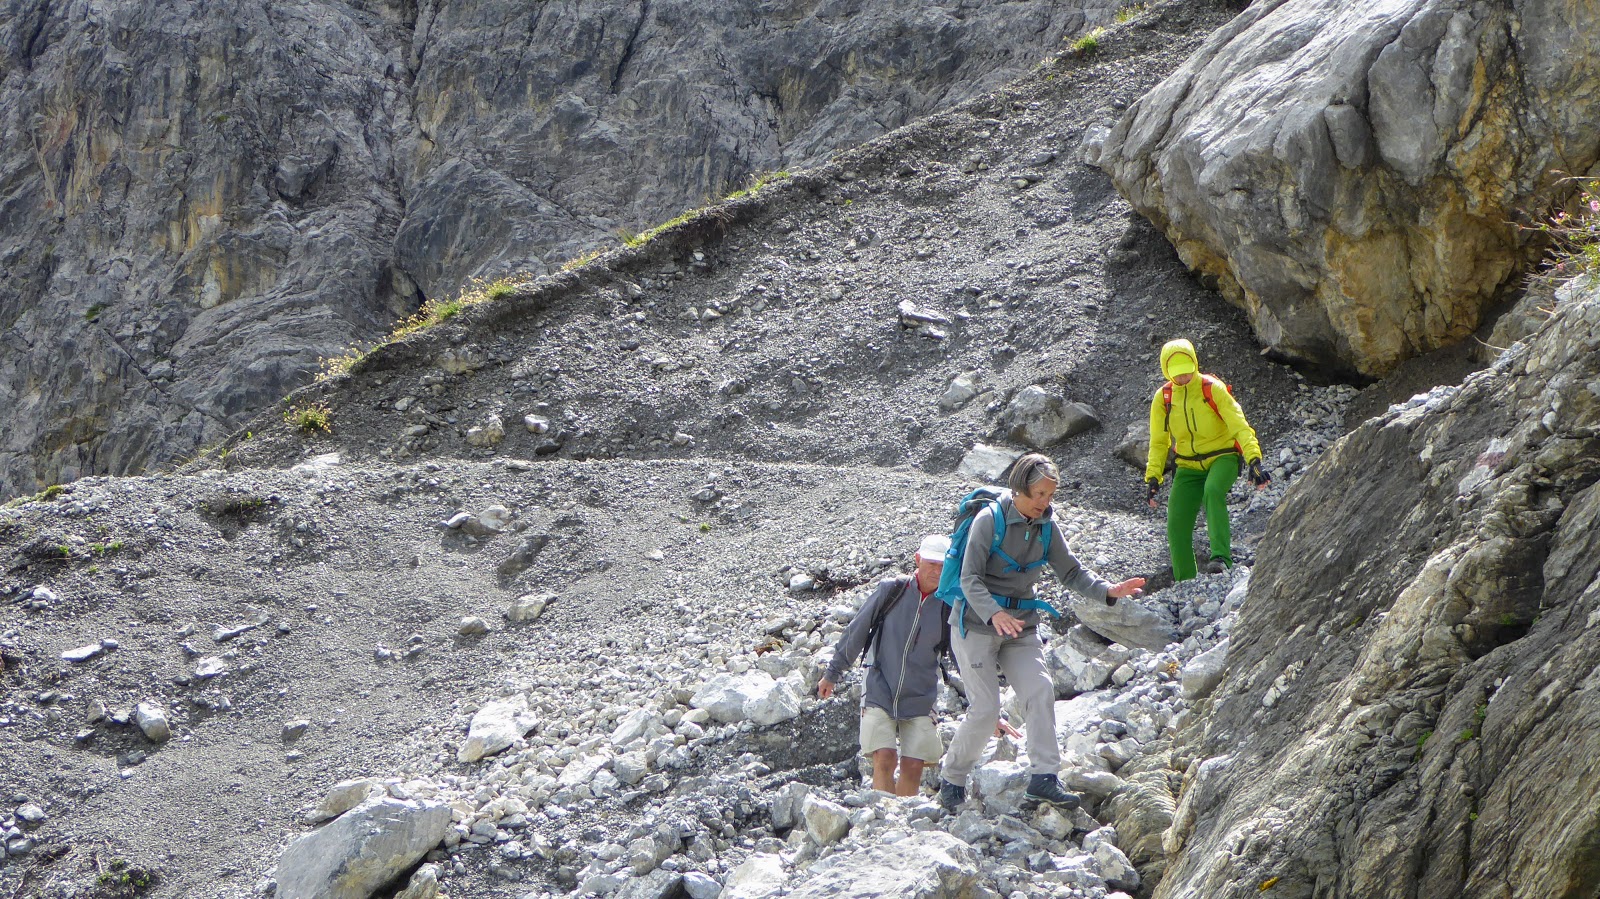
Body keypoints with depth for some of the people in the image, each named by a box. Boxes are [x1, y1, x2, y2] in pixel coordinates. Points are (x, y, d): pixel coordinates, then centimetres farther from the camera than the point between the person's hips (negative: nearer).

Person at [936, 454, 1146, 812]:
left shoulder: (1047, 528, 5)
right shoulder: (990, 520, -13)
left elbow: (1071, 571, 8)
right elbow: (970, 578, -18)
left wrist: (1108, 590, -10)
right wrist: (993, 613, -34)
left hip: (1021, 626, 5)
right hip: (976, 624, -5)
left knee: (1040, 691, -14)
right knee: (985, 708, -8)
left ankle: (1044, 777, -12)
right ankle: (952, 779, 11)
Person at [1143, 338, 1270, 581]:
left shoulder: (1213, 389, -13)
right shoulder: (1162, 398, -2)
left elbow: (1239, 425, -19)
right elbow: (1158, 443, 8)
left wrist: (1254, 460, -31)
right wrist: (1153, 477, -2)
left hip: (1222, 458, -4)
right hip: (1188, 467, 4)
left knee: (1212, 491, -37)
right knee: (1177, 526, -6)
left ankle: (1220, 557, -43)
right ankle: (1185, 583, 10)